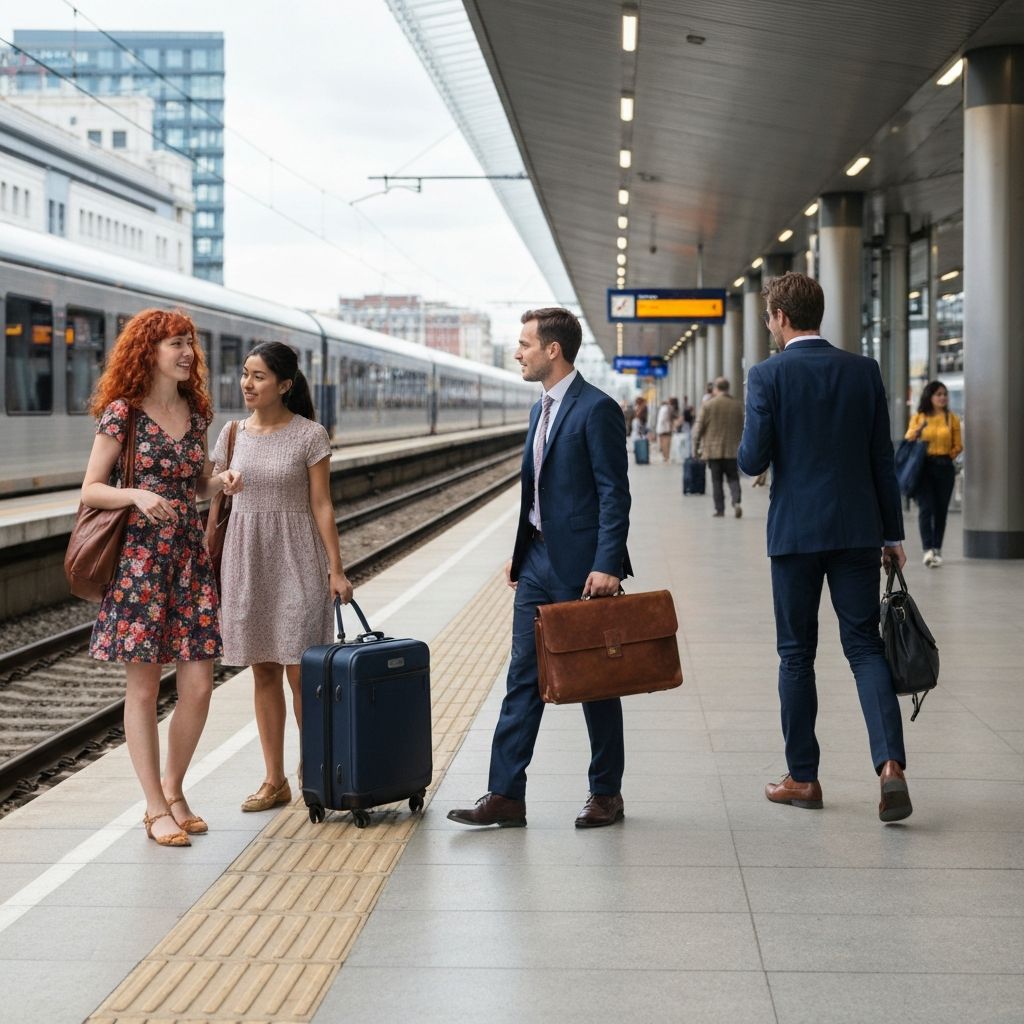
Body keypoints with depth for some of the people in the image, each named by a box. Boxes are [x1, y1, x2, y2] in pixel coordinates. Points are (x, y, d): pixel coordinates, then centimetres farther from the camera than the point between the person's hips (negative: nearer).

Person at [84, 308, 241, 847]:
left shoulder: (195, 412, 11)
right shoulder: (122, 413, -5)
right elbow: (90, 489, -5)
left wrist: (223, 481, 0)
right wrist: (137, 495, -21)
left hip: (189, 557, 5)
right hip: (138, 558, -5)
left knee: (199, 686, 2)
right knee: (143, 687, 1)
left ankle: (173, 790, 21)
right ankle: (156, 809, 10)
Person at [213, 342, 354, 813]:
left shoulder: (310, 435, -5)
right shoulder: (234, 433, 7)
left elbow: (321, 505, -5)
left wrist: (336, 569, -9)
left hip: (295, 559, -4)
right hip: (245, 557, 4)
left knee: (300, 672, -5)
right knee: (264, 672, 7)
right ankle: (275, 780, 13)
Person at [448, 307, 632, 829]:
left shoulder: (596, 409, -13)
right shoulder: (542, 409, 14)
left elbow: (614, 494, -17)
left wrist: (607, 566, -22)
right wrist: (520, 552, 16)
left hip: (581, 565, -8)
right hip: (539, 560, 8)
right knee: (523, 677, 5)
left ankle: (607, 794, 16)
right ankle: (506, 795, 7)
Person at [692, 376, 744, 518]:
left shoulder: (708, 405, -7)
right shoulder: (737, 405, 3)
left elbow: (699, 427, -5)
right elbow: (741, 428, 11)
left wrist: (696, 445, 8)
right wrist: (739, 444, 23)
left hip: (713, 450, -2)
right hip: (732, 449, 2)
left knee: (716, 480, 5)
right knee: (733, 478, 6)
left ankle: (719, 509, 5)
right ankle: (736, 502, -16)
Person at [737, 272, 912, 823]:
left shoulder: (768, 375, -8)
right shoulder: (863, 370, 3)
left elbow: (753, 460, -10)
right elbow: (882, 459, 4)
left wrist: (750, 448, 13)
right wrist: (893, 534, 10)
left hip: (795, 530, -2)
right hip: (857, 529, 3)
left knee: (797, 654, 9)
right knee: (865, 645, 6)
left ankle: (803, 777, 15)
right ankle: (890, 763, -12)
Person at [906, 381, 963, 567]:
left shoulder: (952, 418, 7)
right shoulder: (918, 417, 6)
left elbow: (958, 445, 10)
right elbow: (908, 440, 2)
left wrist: (945, 457, -3)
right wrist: (917, 431, -16)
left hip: (944, 467, 2)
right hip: (924, 466, -2)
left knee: (941, 509, 5)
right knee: (926, 507, -13)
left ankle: (937, 550, 16)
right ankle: (928, 549, -20)